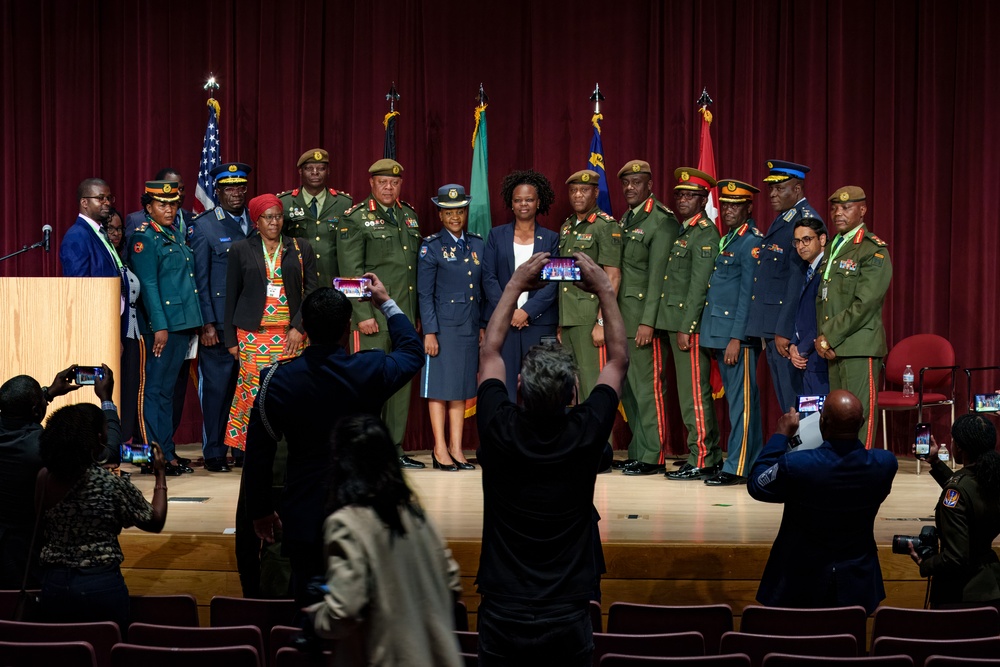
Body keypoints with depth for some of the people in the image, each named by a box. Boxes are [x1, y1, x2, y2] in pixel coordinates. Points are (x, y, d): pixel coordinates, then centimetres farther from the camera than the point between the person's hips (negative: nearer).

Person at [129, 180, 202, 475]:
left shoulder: (177, 234, 17)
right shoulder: (144, 238, -7)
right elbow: (148, 285, -13)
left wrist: (193, 322, 15)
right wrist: (159, 326, -18)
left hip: (183, 322, 8)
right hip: (161, 324, -8)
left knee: (168, 389, 13)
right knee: (155, 389, -2)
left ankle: (167, 450, 18)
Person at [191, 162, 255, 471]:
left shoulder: (256, 223, 12)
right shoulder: (204, 226, 0)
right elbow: (199, 279, -3)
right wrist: (207, 324, -9)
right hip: (219, 323, -4)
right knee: (217, 386, 0)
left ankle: (245, 449, 15)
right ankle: (214, 453, 9)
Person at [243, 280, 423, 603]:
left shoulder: (276, 380, -9)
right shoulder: (372, 370, -10)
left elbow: (258, 455, -2)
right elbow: (413, 350, 14)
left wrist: (260, 511, 12)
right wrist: (386, 303, 26)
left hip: (304, 521, 0)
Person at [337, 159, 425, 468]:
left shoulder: (410, 216, 16)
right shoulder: (355, 219, -3)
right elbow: (351, 271, -9)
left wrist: (417, 313, 14)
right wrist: (363, 314, -15)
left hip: (405, 316, 6)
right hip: (372, 317, -6)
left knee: (402, 382, 8)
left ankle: (394, 448, 15)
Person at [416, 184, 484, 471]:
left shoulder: (478, 244, 10)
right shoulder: (432, 247, -4)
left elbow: (482, 289, 13)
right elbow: (424, 293, -6)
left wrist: (483, 326, 8)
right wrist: (429, 332, -12)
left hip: (470, 326, 5)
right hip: (443, 325, -5)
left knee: (462, 387, 8)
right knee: (440, 387, 0)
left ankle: (456, 448, 13)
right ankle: (440, 450, 5)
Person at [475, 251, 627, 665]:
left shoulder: (499, 431, -13)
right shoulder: (586, 434, -13)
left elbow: (490, 353, 6)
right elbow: (619, 359, 5)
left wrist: (515, 286, 12)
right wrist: (604, 289, 11)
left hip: (503, 619, 0)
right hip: (569, 623, 0)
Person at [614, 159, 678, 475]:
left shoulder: (662, 220, -8)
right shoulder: (625, 220, 17)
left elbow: (658, 275, -14)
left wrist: (648, 322, -18)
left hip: (645, 317, -8)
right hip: (623, 318, 8)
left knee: (647, 387, -5)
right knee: (627, 388, 10)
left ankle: (653, 456, 0)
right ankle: (637, 452, 17)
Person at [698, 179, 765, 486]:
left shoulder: (751, 244, -9)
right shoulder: (725, 240, 18)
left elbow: (748, 295, -14)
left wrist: (736, 338, -18)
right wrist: (718, 339, 14)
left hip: (739, 334, -9)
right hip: (720, 333, 9)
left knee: (741, 399, -5)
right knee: (736, 398, 12)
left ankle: (737, 467, -4)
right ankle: (754, 461, 19)